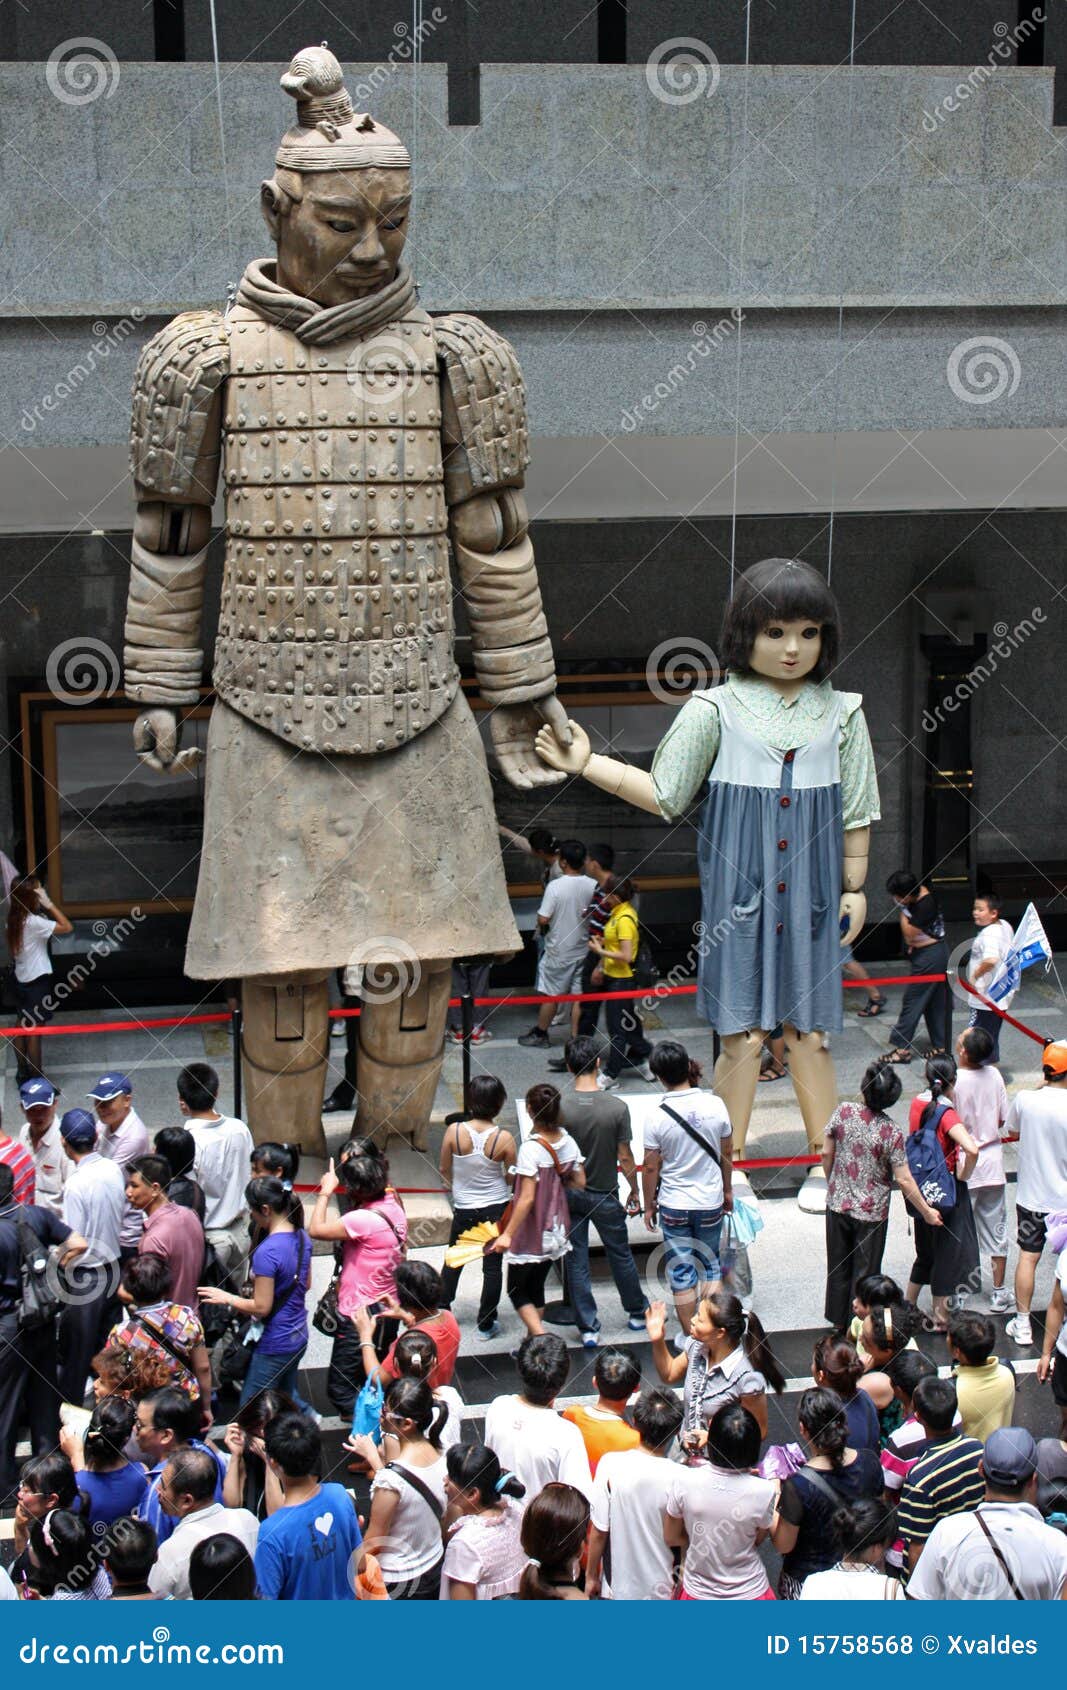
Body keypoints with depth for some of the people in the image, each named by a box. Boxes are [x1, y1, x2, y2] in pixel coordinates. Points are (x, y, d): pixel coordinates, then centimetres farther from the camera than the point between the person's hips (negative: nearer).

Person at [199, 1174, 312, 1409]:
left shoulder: (267, 1252, -25)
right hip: (298, 1337, 8)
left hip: (274, 1345, -8)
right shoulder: (301, 1237, -1)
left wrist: (226, 1298, -8)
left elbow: (261, 1307, -20)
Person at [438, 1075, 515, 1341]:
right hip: (496, 1207, -1)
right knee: (492, 1266, 11)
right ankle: (487, 1324, 18)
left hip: (464, 1209, 1)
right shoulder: (504, 1139, -18)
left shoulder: (454, 1131, -15)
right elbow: (513, 1178, -7)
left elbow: (444, 1170, -2)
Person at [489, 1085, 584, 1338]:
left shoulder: (531, 1148, -23)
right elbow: (579, 1182, 7)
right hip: (556, 1230, 7)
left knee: (517, 1291, 6)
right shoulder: (568, 1142, -4)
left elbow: (527, 1198, -25)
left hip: (530, 1234, -7)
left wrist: (508, 1234, -22)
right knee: (536, 1288, 21)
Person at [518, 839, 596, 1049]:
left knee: (550, 995, 11)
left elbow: (543, 919, -19)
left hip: (558, 951, -4)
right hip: (583, 950, 4)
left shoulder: (556, 886, -21)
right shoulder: (593, 886, -7)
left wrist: (542, 928, 1)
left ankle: (540, 1034, 25)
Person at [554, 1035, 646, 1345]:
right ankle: (637, 1313, 34)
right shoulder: (617, 1108, -18)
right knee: (620, 1254, 18)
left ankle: (588, 1327, 15)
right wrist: (634, 1192, 5)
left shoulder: (558, 1107, -16)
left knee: (576, 1260, 10)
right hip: (605, 1195, 0)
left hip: (568, 1193, 0)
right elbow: (625, 1159, -11)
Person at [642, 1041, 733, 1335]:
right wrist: (727, 1191, 17)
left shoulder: (659, 1118, -17)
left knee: (682, 1276, 9)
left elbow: (650, 1168, -9)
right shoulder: (715, 1105, -10)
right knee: (710, 1266, 20)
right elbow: (726, 1153, 2)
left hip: (674, 1205, -2)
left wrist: (649, 1206, 5)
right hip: (710, 1201, 2)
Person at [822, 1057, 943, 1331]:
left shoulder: (843, 1113, -13)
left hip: (837, 1204, 3)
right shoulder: (892, 1131, -20)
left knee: (838, 1265, 20)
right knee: (865, 1272, 13)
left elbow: (826, 1154, -3)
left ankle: (838, 1320, 35)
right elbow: (903, 1179, -16)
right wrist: (927, 1212, -3)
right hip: (871, 1212, -3)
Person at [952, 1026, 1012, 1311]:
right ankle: (999, 1293, 19)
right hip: (993, 1161, 4)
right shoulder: (994, 1075, -7)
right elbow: (1002, 1118, 3)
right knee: (996, 1228, 14)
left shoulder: (952, 1081, -21)